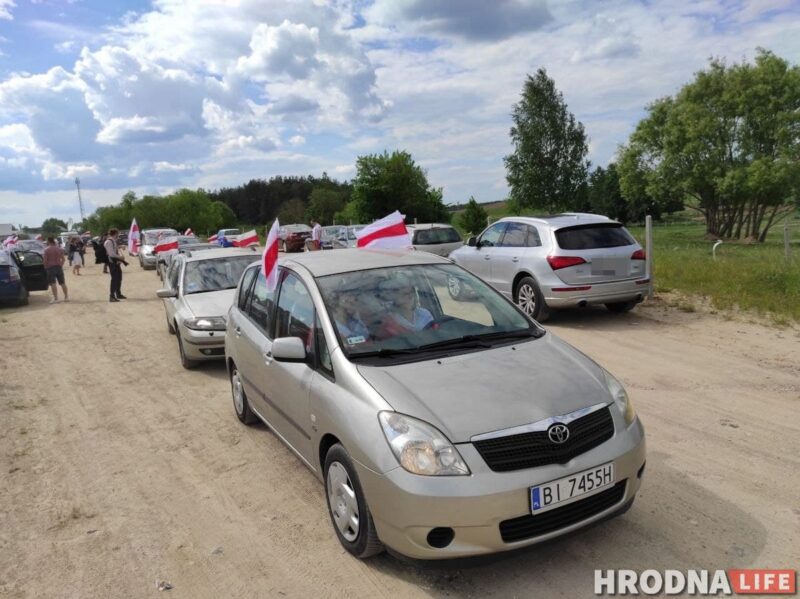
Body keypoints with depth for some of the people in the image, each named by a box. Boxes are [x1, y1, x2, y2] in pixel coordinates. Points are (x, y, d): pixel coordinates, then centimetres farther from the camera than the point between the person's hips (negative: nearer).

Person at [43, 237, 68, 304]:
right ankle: (66, 297, 15)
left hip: (51, 267, -5)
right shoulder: (59, 249, 7)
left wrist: (45, 267, 2)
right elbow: (63, 259, 8)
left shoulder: (47, 249, -9)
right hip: (59, 267, 5)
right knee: (62, 283, 11)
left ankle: (55, 298, -10)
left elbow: (45, 260, -11)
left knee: (53, 283, -6)